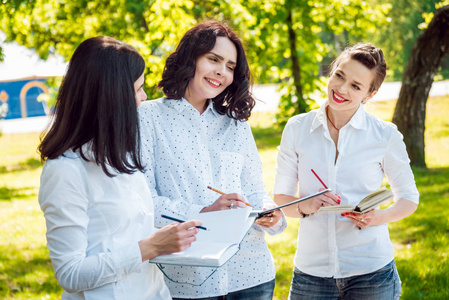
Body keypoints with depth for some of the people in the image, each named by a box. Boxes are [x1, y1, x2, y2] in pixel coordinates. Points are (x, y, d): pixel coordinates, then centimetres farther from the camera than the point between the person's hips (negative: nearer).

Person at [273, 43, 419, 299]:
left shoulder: (385, 136, -3)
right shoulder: (297, 129, 2)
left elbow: (409, 198, 7)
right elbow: (281, 196, 6)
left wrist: (379, 216, -13)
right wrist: (305, 206, -15)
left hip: (371, 271, -1)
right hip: (311, 272, 1)